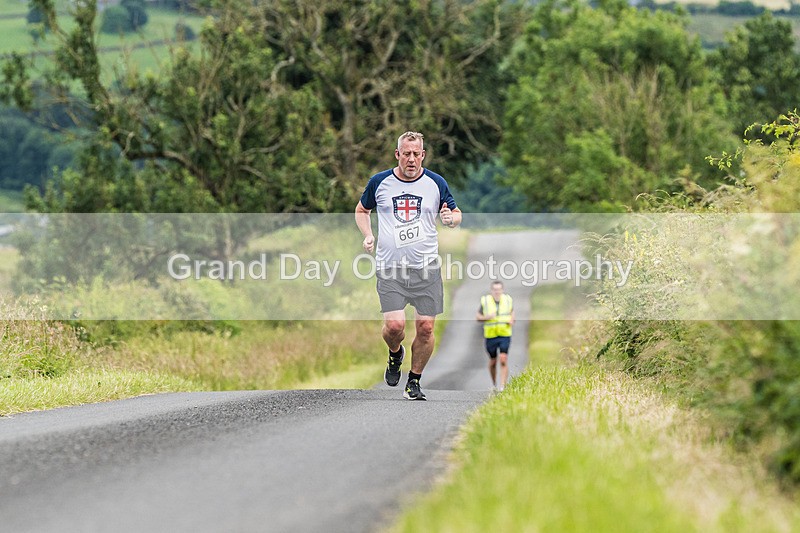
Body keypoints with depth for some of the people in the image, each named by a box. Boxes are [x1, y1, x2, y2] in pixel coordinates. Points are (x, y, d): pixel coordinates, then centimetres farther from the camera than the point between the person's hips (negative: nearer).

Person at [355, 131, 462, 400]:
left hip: (427, 267, 1)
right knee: (394, 325, -15)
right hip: (389, 267, -1)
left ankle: (414, 381, 16)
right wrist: (368, 235, 3)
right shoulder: (379, 182, 4)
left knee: (425, 327, -3)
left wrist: (451, 218, -9)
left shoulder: (436, 183, 4)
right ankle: (395, 354, 21)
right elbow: (361, 209, 21)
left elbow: (457, 214, 15)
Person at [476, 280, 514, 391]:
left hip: (505, 335, 0)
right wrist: (487, 317, -18)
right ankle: (494, 384, 35)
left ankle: (502, 387, -15)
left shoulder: (507, 300, 0)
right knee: (493, 362, 11)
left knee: (503, 360, -14)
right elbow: (478, 317, 2)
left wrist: (512, 320, -1)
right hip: (490, 336, 0)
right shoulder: (485, 301, -6)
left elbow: (511, 311, 19)